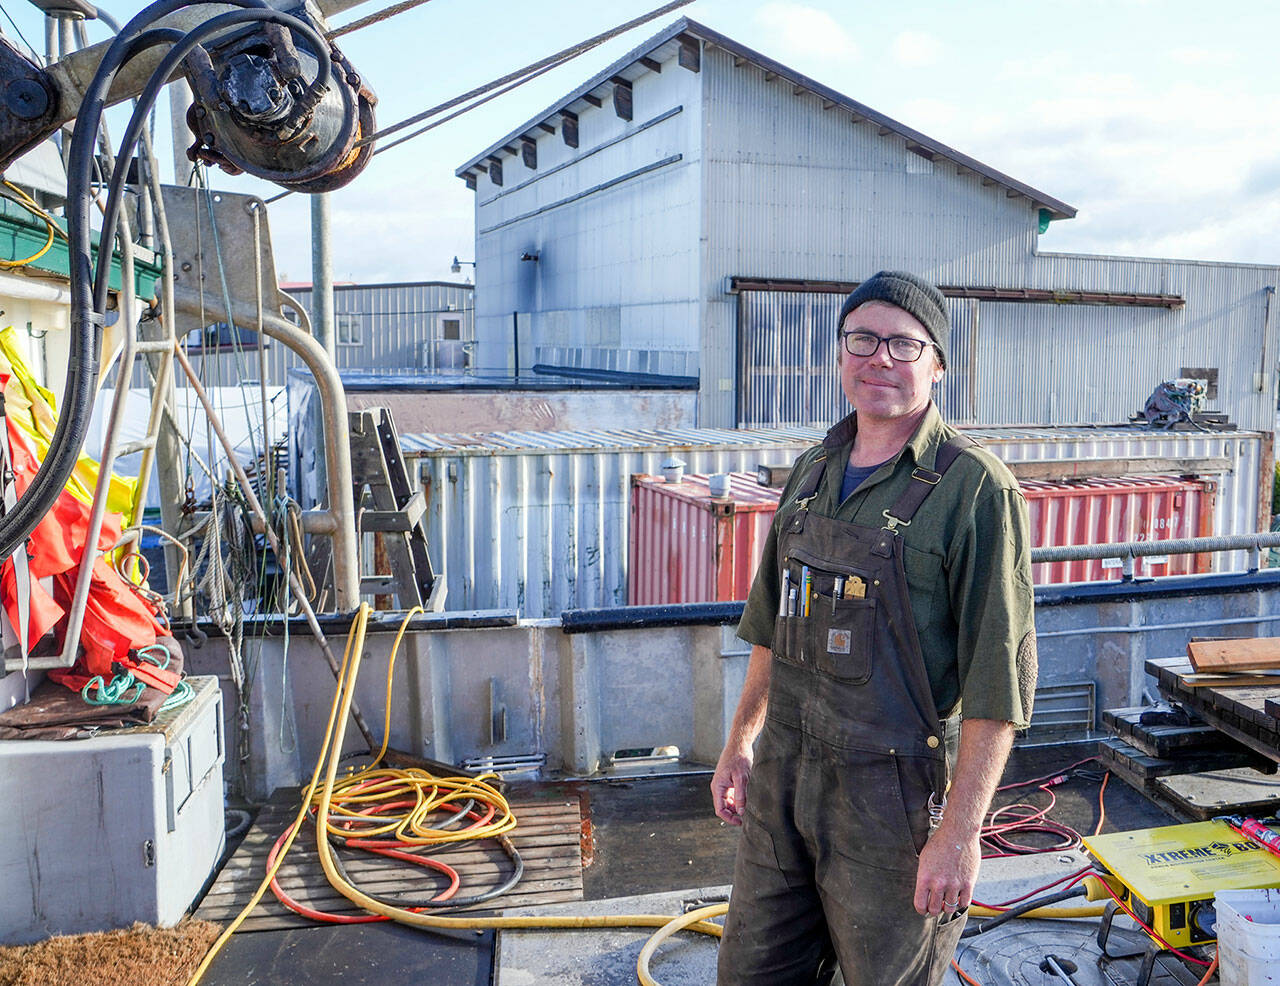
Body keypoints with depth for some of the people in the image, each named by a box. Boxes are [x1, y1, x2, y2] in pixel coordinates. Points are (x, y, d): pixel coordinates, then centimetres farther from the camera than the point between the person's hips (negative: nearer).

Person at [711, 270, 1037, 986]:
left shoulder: (976, 489, -14)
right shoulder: (812, 472, 7)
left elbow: (1000, 678, -16)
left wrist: (961, 830, -17)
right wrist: (742, 744, 16)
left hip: (891, 791, -6)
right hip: (783, 773, 6)